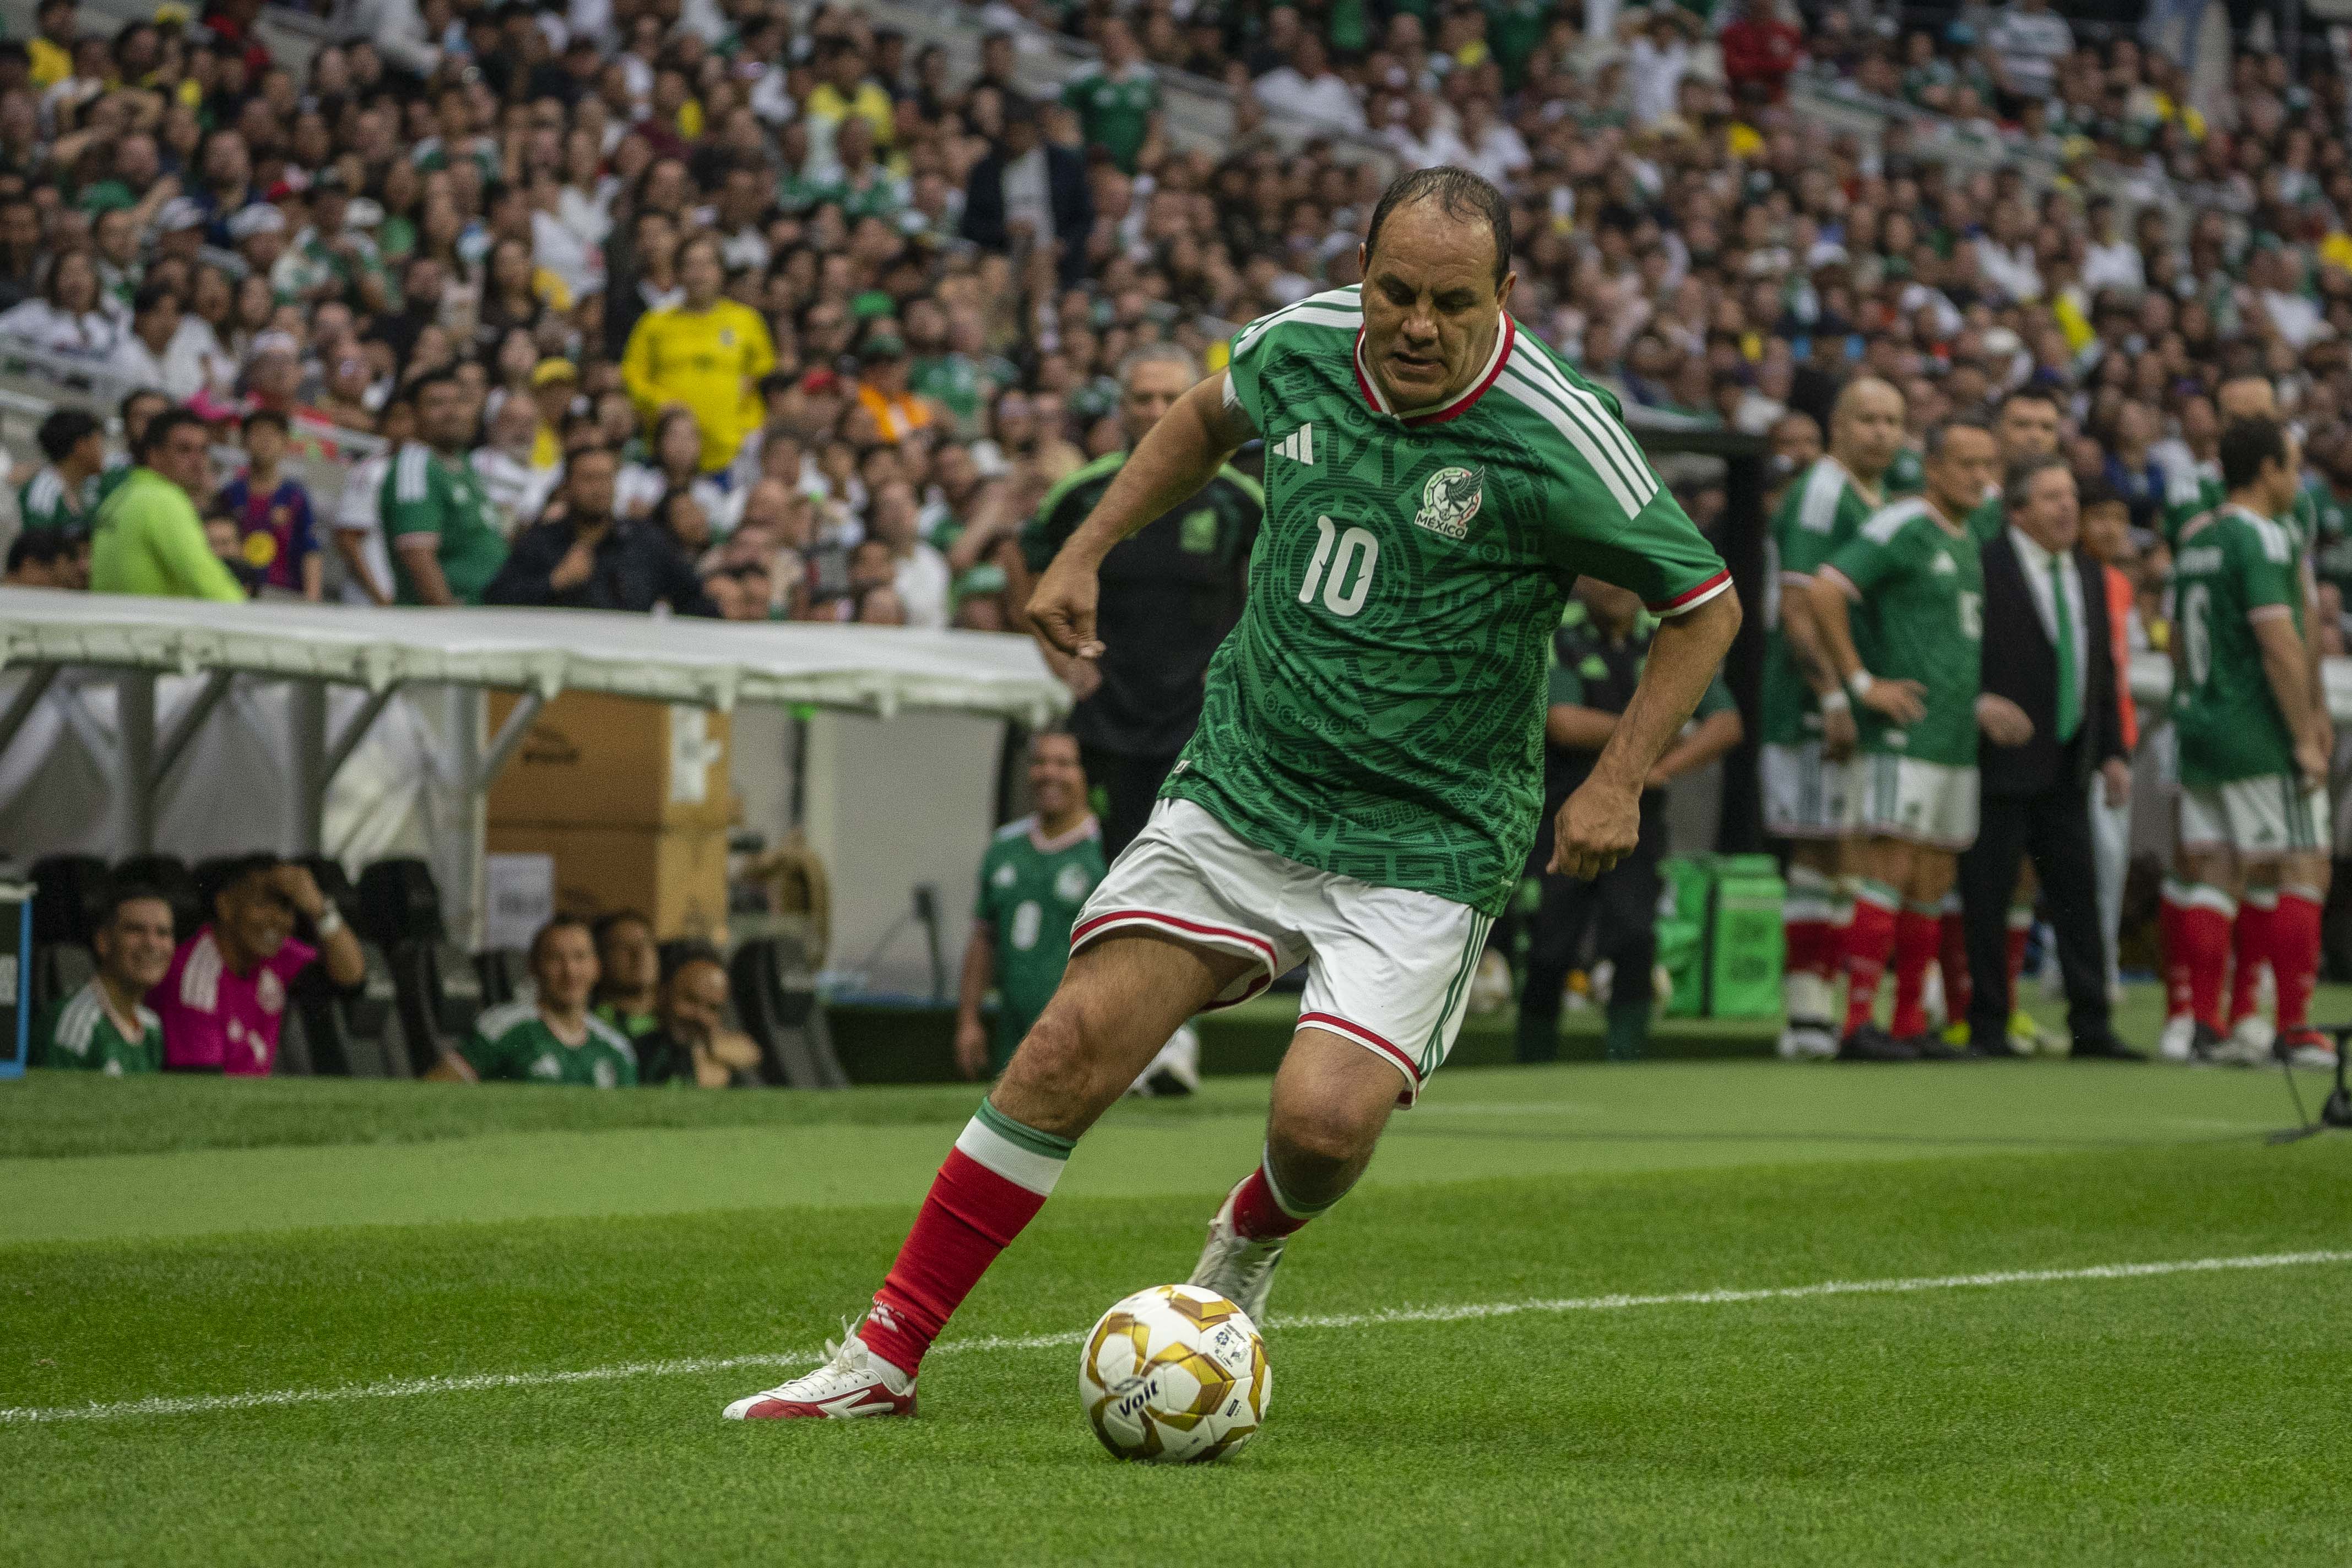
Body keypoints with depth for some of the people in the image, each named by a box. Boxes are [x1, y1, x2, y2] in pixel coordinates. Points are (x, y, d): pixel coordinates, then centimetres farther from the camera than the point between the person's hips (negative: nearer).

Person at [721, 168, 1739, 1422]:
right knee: (1077, 1043, -10)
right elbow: (1208, 419, 23)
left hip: (1423, 846, -3)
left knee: (1324, 1119, -20)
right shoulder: (1301, 344, -2)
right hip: (1239, 789, 4)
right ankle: (887, 1353, -1)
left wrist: (1618, 781, -12)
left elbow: (1704, 604, -4)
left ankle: (1254, 1239, 19)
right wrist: (1084, 551, 15)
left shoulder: (1553, 438, -16)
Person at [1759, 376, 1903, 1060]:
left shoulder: (1881, 502, 19)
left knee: (1836, 859, 9)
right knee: (1826, 854, -9)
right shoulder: (1818, 496, -11)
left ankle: (1817, 1007, 11)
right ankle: (1808, 1012, -8)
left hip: (1871, 708, 9)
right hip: (1815, 708, -9)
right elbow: (1797, 608, -18)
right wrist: (1834, 695, -22)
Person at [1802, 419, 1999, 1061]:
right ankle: (1859, 1023, -13)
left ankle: (1910, 1024, 13)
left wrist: (1978, 707, 19)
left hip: (1955, 740, 9)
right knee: (1890, 866, -12)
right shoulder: (1901, 528, -10)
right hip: (1904, 736, -9)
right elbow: (1824, 591, -20)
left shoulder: (1967, 541, 19)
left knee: (1934, 883, 9)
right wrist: (1861, 683, -19)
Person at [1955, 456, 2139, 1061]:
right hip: (2000, 761, -6)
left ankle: (2090, 1026, 6)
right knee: (1988, 899, -2)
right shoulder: (1981, 568, -9)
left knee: (2079, 892, 3)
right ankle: (1988, 1027, 5)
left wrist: (2112, 751, 12)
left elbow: (2102, 671, 19)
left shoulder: (2089, 576, 15)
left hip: (2067, 766, 6)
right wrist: (1980, 704, -24)